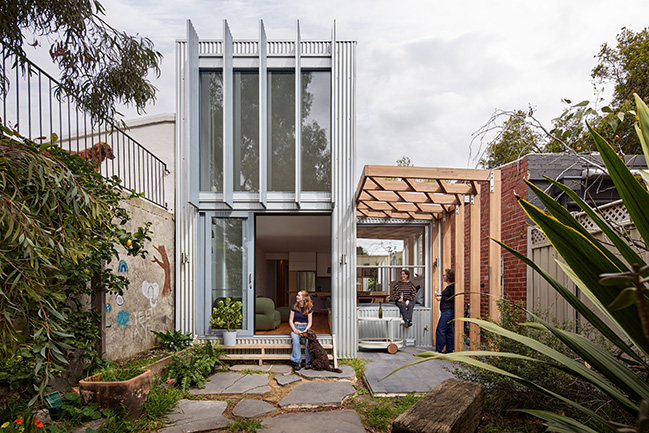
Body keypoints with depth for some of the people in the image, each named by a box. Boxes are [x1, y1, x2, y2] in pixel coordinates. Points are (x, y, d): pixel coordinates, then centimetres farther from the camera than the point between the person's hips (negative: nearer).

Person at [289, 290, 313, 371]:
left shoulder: (308, 308, 2)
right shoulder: (294, 307, 5)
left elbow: (310, 322, 0)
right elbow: (291, 320, 5)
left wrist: (305, 330, -18)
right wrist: (294, 329, -12)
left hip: (305, 327, -1)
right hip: (296, 327, 1)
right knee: (295, 339, -34)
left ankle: (308, 362, -26)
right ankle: (297, 362, -34)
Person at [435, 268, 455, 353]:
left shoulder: (452, 286, -13)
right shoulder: (449, 286, 17)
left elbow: (453, 299, -18)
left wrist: (441, 298, -14)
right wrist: (440, 295, 14)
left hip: (448, 311, -10)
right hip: (446, 311, 10)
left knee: (440, 330, -9)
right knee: (449, 330, 12)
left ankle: (438, 349, -5)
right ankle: (449, 349, 17)